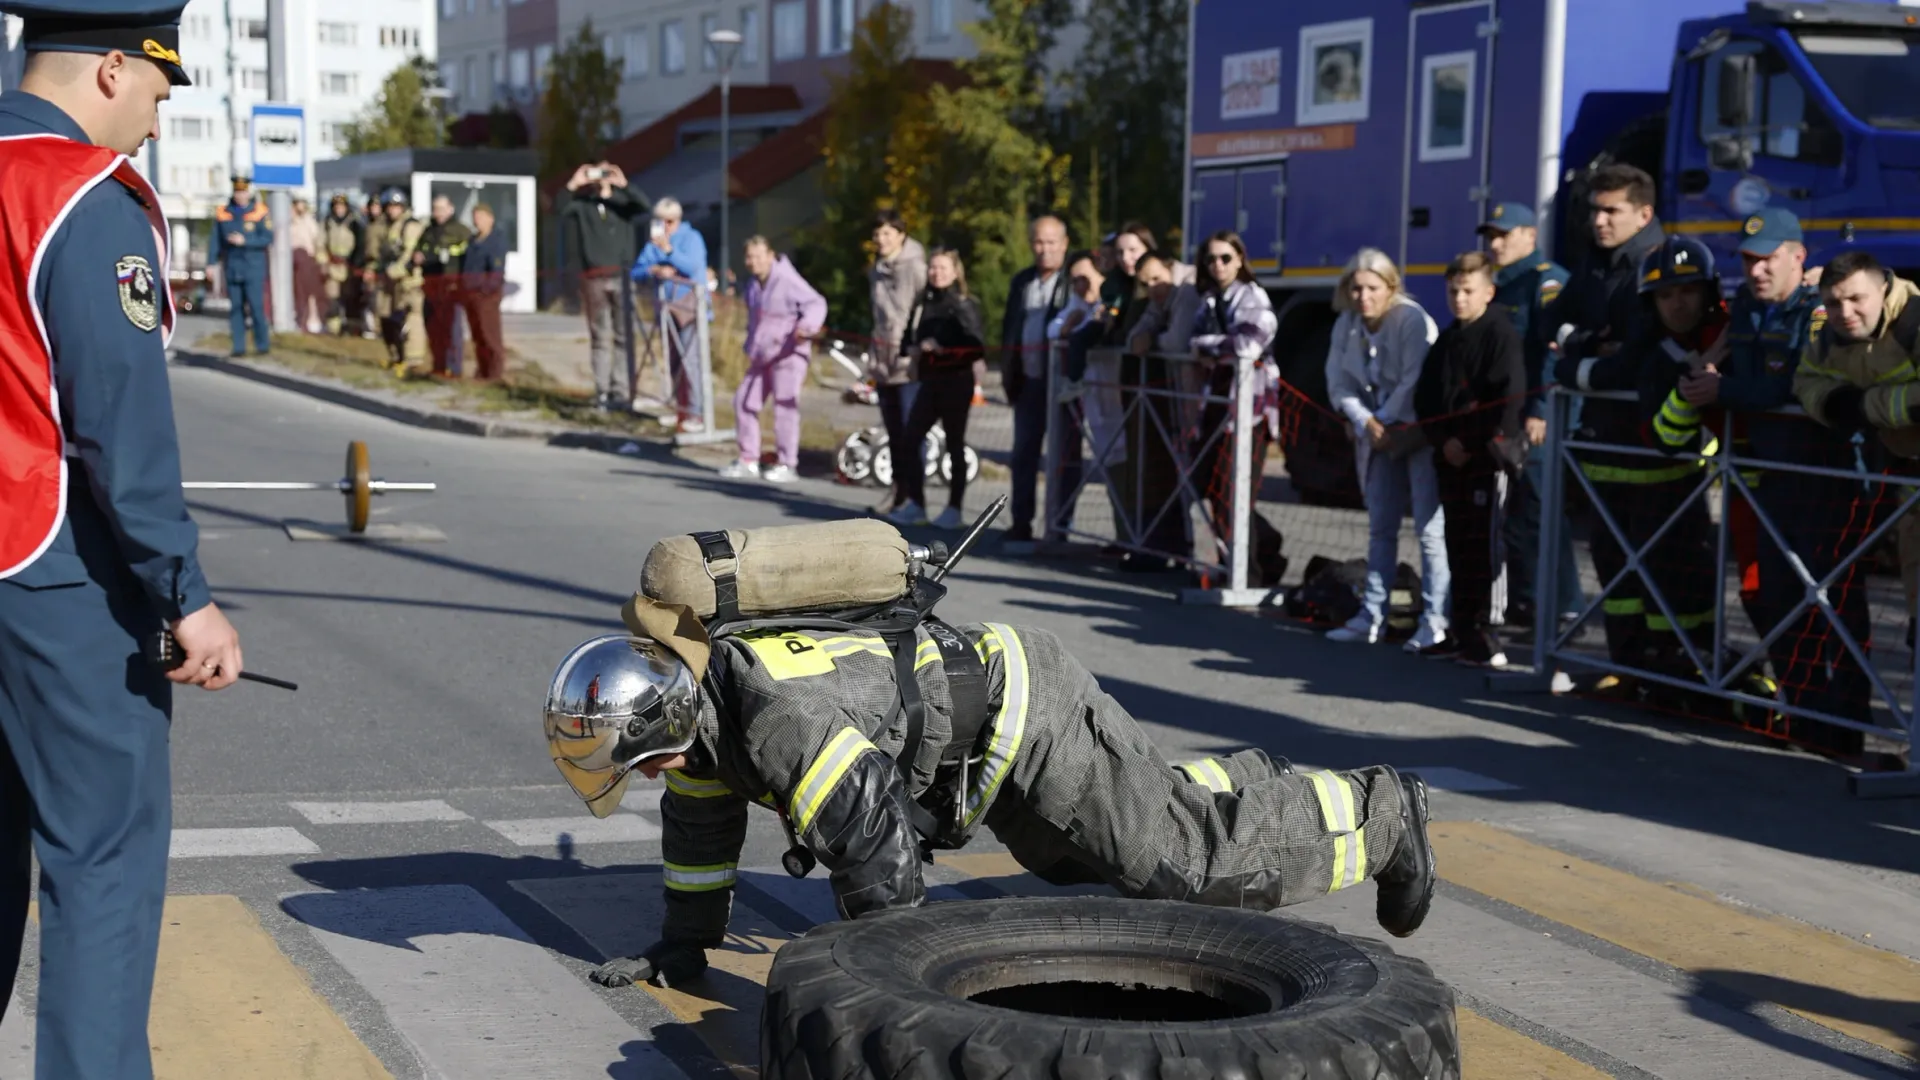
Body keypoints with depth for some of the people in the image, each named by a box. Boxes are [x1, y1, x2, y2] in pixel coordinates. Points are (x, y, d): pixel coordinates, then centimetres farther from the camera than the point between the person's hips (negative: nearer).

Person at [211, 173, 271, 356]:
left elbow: (268, 239, -6)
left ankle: (262, 344, 4)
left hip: (254, 267, -3)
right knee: (236, 308, 3)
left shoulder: (259, 212, -2)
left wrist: (245, 241, -15)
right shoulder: (223, 213, 7)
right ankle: (238, 346, 6)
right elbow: (216, 240, 10)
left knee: (257, 306, -6)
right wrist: (211, 263, 6)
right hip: (232, 269, 3)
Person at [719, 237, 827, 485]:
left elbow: (816, 303, -24)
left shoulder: (787, 280, -15)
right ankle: (748, 461, 19)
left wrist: (807, 325, -41)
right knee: (745, 401, 9)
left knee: (785, 405, -12)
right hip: (761, 355, 9)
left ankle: (786, 466, -7)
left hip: (788, 353, -9)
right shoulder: (753, 283, 13)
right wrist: (751, 346, 25)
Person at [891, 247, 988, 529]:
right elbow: (907, 339, 17)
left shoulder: (965, 305, -5)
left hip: (956, 381, -5)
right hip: (928, 380, 5)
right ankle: (914, 504, 8)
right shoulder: (922, 303, 11)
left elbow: (976, 346, -12)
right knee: (910, 440, 0)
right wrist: (913, 349, -4)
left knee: (954, 444, 2)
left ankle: (954, 509, 10)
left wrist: (943, 348, -18)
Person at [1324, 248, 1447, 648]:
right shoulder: (1347, 325, 3)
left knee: (1430, 528, -9)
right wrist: (1367, 422, -10)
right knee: (1380, 527, 11)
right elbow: (1339, 382, 4)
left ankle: (1435, 621, -6)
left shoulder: (1412, 320, -17)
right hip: (1381, 434, 7)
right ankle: (1372, 617, 17)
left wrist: (1387, 421, -13)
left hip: (1420, 432, -7)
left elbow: (1417, 382, -21)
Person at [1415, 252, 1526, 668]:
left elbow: (1508, 399, -15)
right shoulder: (1445, 341, 17)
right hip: (1449, 457, 7)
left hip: (1487, 457, -7)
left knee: (1484, 544, -8)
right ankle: (1460, 629, 18)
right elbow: (1425, 399, 13)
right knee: (1457, 544, 11)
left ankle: (1484, 632, -6)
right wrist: (1443, 441, -3)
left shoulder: (1501, 334, -6)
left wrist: (1471, 443, -17)